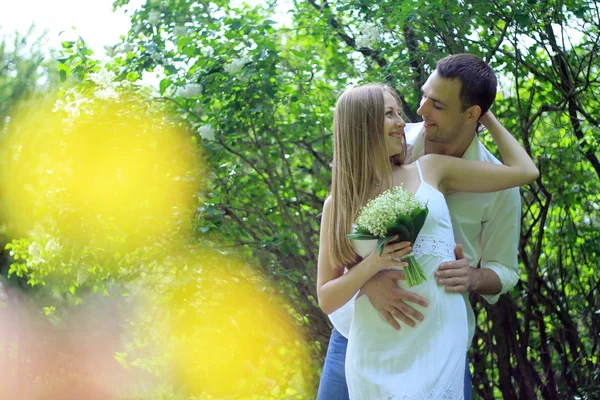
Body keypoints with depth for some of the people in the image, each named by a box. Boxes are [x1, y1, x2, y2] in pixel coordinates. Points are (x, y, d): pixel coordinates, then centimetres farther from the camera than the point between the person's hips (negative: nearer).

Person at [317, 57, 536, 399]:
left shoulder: (430, 171, 8)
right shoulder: (339, 205, 6)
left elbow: (525, 171, 13)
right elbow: (326, 299, 4)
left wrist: (485, 116, 20)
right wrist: (372, 264, -12)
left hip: (437, 343, 0)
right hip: (375, 353, 0)